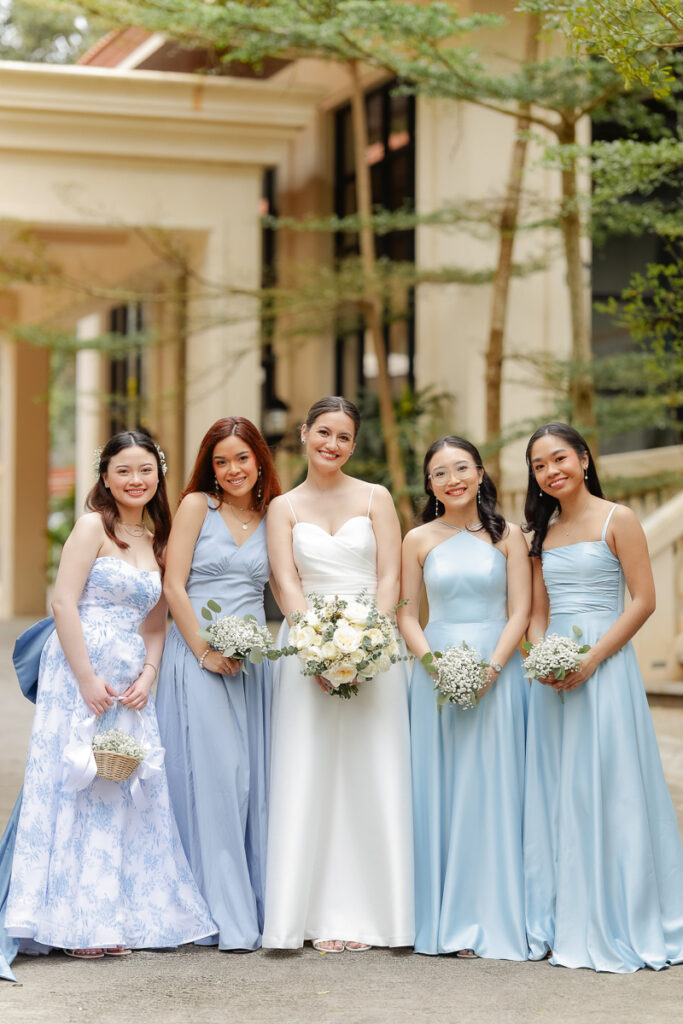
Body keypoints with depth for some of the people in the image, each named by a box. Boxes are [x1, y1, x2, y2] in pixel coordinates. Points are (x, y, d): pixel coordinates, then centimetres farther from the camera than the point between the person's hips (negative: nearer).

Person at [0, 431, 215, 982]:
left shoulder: (156, 537, 14)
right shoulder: (93, 527, -4)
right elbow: (64, 604, -11)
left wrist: (147, 676, -1)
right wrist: (88, 680, -16)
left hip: (130, 682, 6)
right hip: (80, 672, -6)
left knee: (127, 790, 6)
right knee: (79, 786, -5)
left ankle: (120, 918, 13)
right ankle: (78, 922, 1)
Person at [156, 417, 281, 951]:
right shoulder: (197, 506, 1)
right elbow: (173, 584, -4)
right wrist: (205, 651, -10)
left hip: (254, 660, 4)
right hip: (198, 655, -4)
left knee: (253, 779, 4)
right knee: (212, 776, -7)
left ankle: (254, 905, 11)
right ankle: (221, 914, -3)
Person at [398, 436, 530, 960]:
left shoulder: (507, 536, 4)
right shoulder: (419, 540, 7)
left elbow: (520, 613, 0)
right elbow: (407, 614, 5)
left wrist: (490, 668, -14)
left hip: (497, 673, -1)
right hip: (435, 668, 1)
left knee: (492, 790, -2)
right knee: (439, 792, 1)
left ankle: (494, 920, 4)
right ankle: (446, 921, 8)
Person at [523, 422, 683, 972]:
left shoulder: (618, 520, -3)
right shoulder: (543, 532, 14)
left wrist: (591, 658, -16)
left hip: (605, 665, -6)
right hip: (554, 672, 6)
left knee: (605, 792, -5)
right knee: (554, 795, 5)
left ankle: (616, 928, 4)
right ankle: (562, 926, 12)